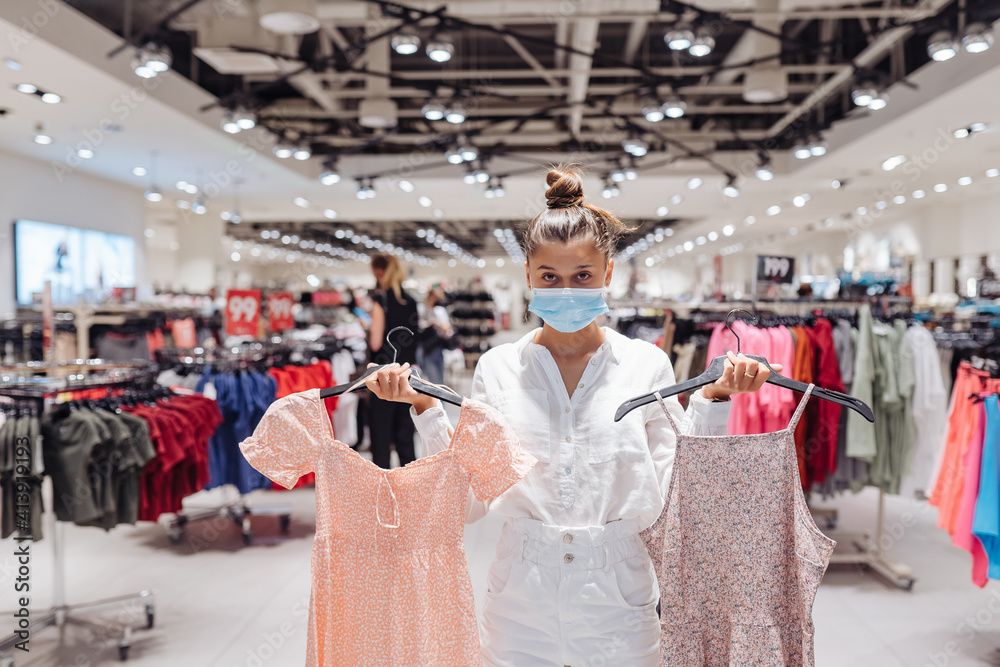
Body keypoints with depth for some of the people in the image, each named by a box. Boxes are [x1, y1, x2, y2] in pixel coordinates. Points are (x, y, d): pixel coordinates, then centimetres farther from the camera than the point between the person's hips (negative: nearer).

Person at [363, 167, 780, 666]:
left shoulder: (647, 364, -3)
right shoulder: (497, 367, -1)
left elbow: (676, 495, -5)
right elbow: (469, 499, -2)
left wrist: (713, 398, -10)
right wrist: (424, 408, -8)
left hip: (618, 605, 0)